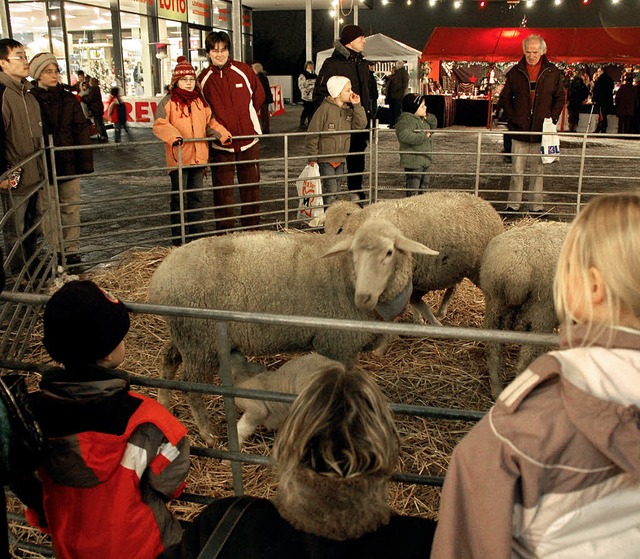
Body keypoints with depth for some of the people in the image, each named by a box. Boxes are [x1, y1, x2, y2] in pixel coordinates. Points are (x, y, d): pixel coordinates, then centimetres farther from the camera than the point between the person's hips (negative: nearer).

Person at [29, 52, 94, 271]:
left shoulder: (68, 99, 7)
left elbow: (81, 130, 5)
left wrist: (85, 162, -1)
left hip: (69, 164, 2)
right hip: (44, 166, -2)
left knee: (71, 209, 6)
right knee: (49, 212, 4)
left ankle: (72, 250, 15)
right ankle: (55, 252, 15)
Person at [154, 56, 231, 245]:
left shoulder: (200, 101, 13)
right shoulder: (169, 102, -3)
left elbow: (210, 123, 18)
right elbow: (159, 124, -13)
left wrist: (222, 134, 2)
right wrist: (173, 136, -29)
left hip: (199, 156, 5)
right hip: (178, 157, -5)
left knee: (197, 196, 12)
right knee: (180, 197, 0)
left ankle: (197, 234, 21)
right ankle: (179, 238, 8)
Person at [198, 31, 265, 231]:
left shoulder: (243, 70, 0)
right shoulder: (203, 79, 2)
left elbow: (259, 96, 11)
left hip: (248, 140, 0)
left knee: (251, 186, 8)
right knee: (222, 190, 3)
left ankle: (252, 228, 21)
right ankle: (224, 232, 14)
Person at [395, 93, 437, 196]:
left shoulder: (422, 119, 11)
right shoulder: (406, 120, -19)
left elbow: (432, 128, 26)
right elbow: (404, 136, -35)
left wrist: (429, 117, 5)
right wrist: (424, 136, -26)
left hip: (425, 161, 9)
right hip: (413, 162, -9)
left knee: (423, 189, 18)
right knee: (413, 189, -4)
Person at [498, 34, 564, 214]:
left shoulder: (552, 72, 5)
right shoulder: (515, 72, 4)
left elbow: (560, 98, 11)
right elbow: (504, 98, 10)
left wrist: (552, 118, -3)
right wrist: (512, 117, -2)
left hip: (541, 131, 0)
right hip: (519, 131, 0)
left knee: (537, 170, 6)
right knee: (517, 170, 3)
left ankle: (536, 206, 13)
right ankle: (513, 205, 9)